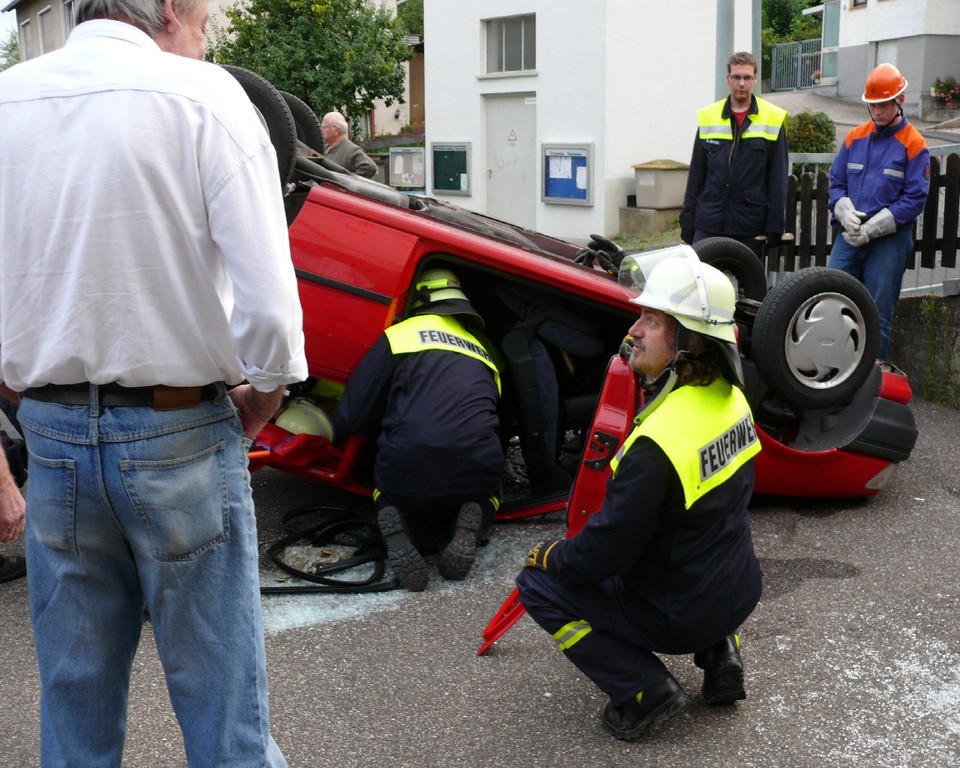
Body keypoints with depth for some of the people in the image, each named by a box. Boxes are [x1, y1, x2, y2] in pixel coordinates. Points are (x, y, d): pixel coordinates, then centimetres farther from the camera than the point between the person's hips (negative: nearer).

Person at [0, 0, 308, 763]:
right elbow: (268, 302, -17)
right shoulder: (203, 95, -10)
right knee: (221, 697, 8)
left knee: (75, 699, 17)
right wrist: (263, 396, -1)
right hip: (179, 439, -4)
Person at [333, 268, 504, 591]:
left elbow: (351, 418, 7)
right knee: (483, 496, 37)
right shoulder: (483, 350, 23)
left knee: (388, 491, 33)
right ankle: (470, 527, 2)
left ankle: (394, 526, -1)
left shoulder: (400, 334, 10)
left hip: (407, 476, -2)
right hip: (475, 475, 2)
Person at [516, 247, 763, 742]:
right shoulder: (730, 395, -7)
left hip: (682, 616, -8)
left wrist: (549, 556, -3)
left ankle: (645, 690, -2)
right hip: (741, 592, 8)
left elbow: (603, 553, -24)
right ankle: (716, 650, 17)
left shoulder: (659, 442, -31)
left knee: (537, 585, 3)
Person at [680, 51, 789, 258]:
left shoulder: (773, 119, 2)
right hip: (708, 224, 1)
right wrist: (687, 222, 7)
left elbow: (778, 180, 1)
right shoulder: (708, 117, 7)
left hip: (750, 227, -1)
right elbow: (696, 175, 10)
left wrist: (774, 226, -4)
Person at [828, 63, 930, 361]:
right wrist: (846, 212, -10)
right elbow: (836, 184, 11)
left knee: (877, 316, 1)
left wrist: (872, 228, -14)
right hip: (849, 236, 4)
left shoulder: (913, 144, -4)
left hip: (890, 240, -4)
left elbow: (915, 199, -8)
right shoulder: (855, 137, 10)